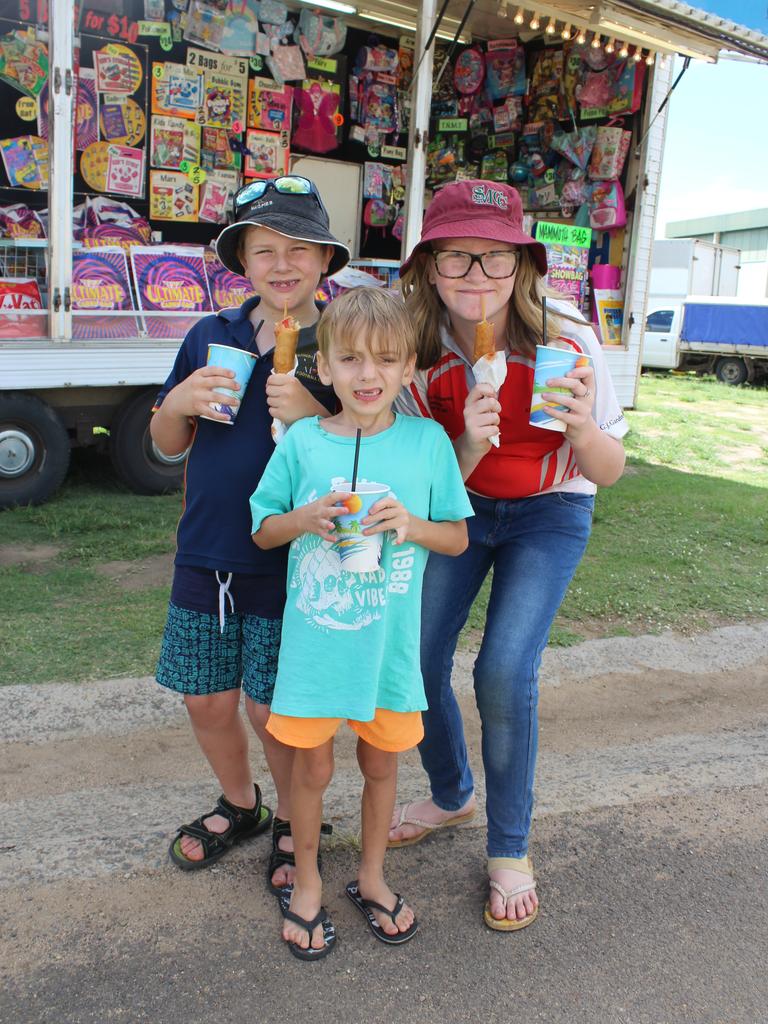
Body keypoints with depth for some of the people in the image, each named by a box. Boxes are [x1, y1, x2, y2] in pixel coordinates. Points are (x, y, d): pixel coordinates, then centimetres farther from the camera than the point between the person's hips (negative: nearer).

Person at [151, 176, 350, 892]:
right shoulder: (211, 338, 4)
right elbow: (168, 444, 12)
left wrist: (313, 415, -23)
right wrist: (178, 405, -9)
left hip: (292, 562, -4)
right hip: (205, 555, 4)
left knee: (275, 708, 5)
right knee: (206, 699, 13)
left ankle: (292, 821, 34)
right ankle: (239, 806, 42)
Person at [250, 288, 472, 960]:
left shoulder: (428, 441, -6)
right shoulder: (302, 441, -5)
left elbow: (459, 538, 2)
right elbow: (262, 531, 3)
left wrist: (412, 525, -18)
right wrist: (306, 518, -17)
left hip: (389, 644, 1)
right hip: (314, 642, 0)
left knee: (381, 761, 18)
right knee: (313, 766, 13)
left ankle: (372, 877, 42)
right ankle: (307, 883, 38)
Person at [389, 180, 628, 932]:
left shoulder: (565, 341, -23)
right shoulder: (419, 353, -16)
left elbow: (609, 473, -16)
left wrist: (582, 428, -38)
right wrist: (469, 443, -34)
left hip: (550, 513, -3)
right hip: (460, 504, 3)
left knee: (504, 671, -17)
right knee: (416, 658, -4)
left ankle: (510, 849, 8)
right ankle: (451, 794, 28)